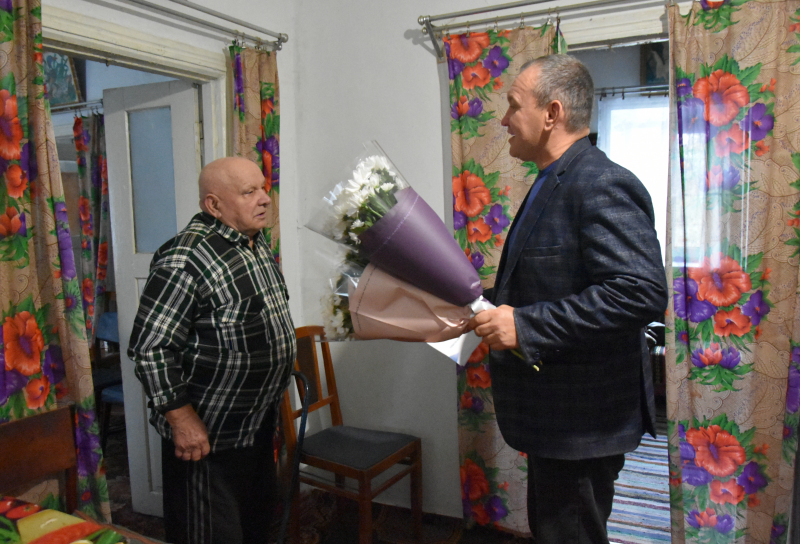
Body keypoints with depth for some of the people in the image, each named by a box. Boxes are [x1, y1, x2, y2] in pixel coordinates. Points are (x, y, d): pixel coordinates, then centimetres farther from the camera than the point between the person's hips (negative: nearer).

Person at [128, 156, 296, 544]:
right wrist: (182, 420, -22)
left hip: (260, 421, 9)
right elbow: (151, 347, -23)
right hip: (207, 433, -8)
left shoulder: (257, 244, 6)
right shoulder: (187, 259, -23)